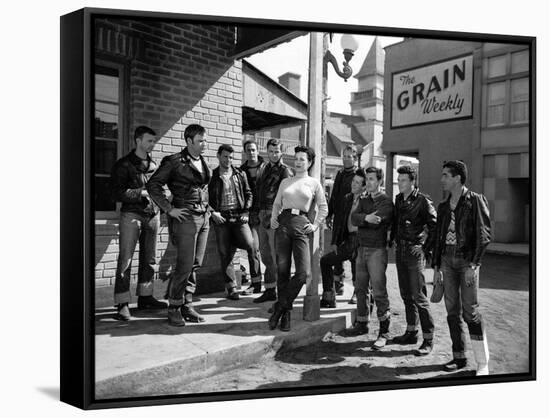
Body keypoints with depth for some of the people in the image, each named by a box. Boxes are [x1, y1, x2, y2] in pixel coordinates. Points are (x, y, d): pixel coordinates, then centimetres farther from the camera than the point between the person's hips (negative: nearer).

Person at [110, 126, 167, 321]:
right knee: (125, 259, -6)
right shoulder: (123, 164, -3)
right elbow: (118, 193, -9)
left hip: (152, 215, 6)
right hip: (131, 215, -6)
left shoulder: (153, 164, 14)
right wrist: (142, 192, -15)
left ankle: (145, 297, 22)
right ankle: (122, 303, -2)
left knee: (149, 259, 11)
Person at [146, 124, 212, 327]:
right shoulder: (174, 161, -6)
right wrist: (169, 209, -12)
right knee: (185, 266, -8)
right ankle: (174, 308, 6)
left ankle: (187, 305, 18)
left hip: (204, 218, 7)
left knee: (195, 265, 8)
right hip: (185, 218, -7)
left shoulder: (204, 163, 14)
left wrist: (207, 206, 14)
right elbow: (153, 184, -9)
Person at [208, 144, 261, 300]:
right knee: (225, 253, 1)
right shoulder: (212, 176, 7)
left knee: (250, 245, -15)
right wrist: (213, 212, -6)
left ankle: (256, 279, -1)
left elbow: (248, 193, 14)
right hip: (221, 218, 0)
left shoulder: (240, 174, 12)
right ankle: (231, 288, 9)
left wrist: (246, 211, 2)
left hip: (239, 216, 1)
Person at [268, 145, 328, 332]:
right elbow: (276, 203, 21)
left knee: (304, 272, -13)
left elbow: (323, 207, 15)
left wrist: (315, 225, 6)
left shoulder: (314, 183, 11)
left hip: (301, 224, -1)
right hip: (283, 223, 2)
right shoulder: (285, 182, 18)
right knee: (282, 270, -2)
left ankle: (280, 306, 3)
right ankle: (285, 313, 11)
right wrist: (274, 218, 5)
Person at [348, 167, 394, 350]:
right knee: (360, 289, 13)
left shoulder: (386, 202, -6)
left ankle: (384, 332, 0)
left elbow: (376, 221, -21)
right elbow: (353, 218, -2)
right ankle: (362, 323, 27)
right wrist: (366, 218, -21)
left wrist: (361, 218, -7)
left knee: (379, 291, -7)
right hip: (362, 249, 7)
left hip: (377, 250, -7)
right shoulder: (363, 200, 15)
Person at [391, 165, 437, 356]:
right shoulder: (398, 199, 11)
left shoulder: (423, 201, -10)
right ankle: (411, 332, 26)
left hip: (415, 252, -7)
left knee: (419, 296, -6)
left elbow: (435, 227, -10)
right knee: (406, 295, 14)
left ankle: (428, 340, 3)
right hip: (400, 251, 7)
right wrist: (392, 238, 14)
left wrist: (426, 248, -10)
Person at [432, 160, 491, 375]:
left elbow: (484, 234, -10)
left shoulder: (476, 201, -4)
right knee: (452, 311, 8)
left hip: (467, 260, -5)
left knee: (470, 311, -6)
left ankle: (483, 363, 4)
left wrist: (473, 265, -16)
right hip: (447, 260, 6)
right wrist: (436, 267, 11)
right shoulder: (443, 206, 13)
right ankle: (459, 357, 19)